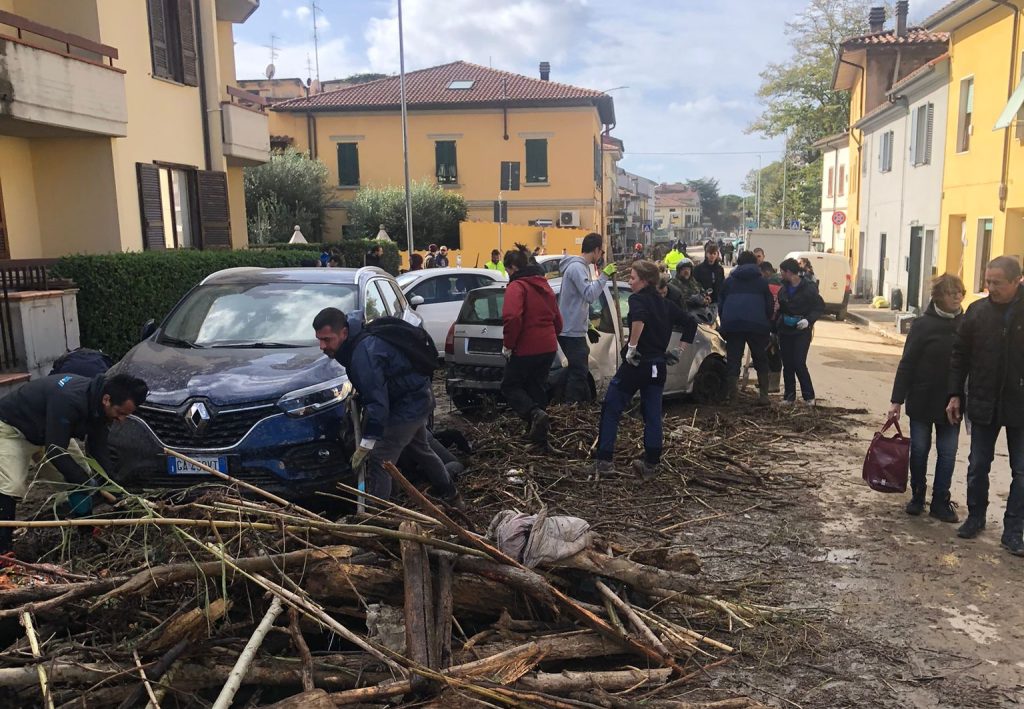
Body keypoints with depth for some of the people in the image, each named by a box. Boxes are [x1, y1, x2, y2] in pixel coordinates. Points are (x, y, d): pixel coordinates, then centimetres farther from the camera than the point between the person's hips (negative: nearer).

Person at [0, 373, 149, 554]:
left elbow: (99, 448, -6)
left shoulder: (97, 404, -15)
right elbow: (54, 451, -36)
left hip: (48, 431, 8)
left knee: (83, 475, 3)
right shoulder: (69, 400, -41)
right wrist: (87, 482, -28)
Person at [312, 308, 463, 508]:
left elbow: (377, 401, -32)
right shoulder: (360, 339, -1)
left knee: (379, 461, -10)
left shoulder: (363, 353, -31)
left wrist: (367, 443, -29)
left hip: (409, 405, -11)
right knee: (421, 450, 27)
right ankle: (452, 498, 44)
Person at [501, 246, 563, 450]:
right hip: (548, 347, 8)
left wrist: (508, 344, -16)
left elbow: (512, 318, -27)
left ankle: (535, 413, -18)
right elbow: (557, 319, 20)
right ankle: (540, 441, 18)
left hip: (526, 349, -8)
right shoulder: (543, 285, 16)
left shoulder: (517, 286, -11)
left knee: (510, 386, 8)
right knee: (537, 389, 16)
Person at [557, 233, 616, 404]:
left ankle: (586, 404, 25)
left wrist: (587, 324, 23)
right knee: (579, 372, -6)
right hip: (572, 331, -10)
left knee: (580, 370, 16)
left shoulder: (580, 266, 16)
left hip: (574, 329, 10)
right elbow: (590, 295, -27)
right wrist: (604, 275, -21)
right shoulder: (577, 267, -17)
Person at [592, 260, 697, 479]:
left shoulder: (638, 299, -8)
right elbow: (690, 322, 16)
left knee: (611, 409, 3)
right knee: (653, 415, 10)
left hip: (636, 363, -7)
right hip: (657, 367, 7)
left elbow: (639, 317, -31)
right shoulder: (665, 304, 14)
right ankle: (650, 464, 12)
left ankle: (604, 460, 1)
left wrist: (632, 346, -24)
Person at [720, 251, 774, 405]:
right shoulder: (761, 281, 13)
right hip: (757, 324, -1)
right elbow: (770, 305, 12)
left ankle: (731, 396, -8)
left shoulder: (728, 281, 17)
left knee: (733, 360, 3)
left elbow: (721, 305, 19)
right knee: (760, 360, 12)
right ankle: (763, 395, 7)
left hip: (732, 324, 1)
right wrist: (767, 323, 26)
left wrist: (724, 326, 27)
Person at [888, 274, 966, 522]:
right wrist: (897, 400, -10)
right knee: (919, 450, 9)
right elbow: (907, 364, -8)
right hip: (922, 400, -2)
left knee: (947, 453, 6)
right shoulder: (924, 325, -9)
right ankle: (917, 497, 25)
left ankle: (940, 502, 18)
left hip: (951, 402, 2)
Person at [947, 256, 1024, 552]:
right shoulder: (977, 311, -3)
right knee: (978, 466, 12)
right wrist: (955, 395, 1)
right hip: (983, 405, 2)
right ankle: (975, 516, 30)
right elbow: (960, 356, 4)